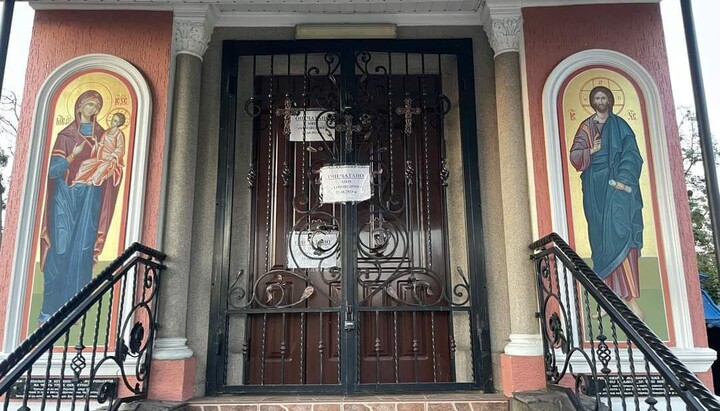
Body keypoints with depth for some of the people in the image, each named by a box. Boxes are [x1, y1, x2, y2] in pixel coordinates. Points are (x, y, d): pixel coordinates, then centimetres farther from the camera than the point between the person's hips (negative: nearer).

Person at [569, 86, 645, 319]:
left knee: (620, 234, -14)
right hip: (595, 188, 2)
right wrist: (591, 150, -13)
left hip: (617, 185, -2)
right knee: (602, 239, 1)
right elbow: (574, 156, 7)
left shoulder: (620, 125, 10)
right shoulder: (586, 127, 15)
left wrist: (623, 180, -15)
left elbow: (631, 155, -1)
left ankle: (631, 299, -15)